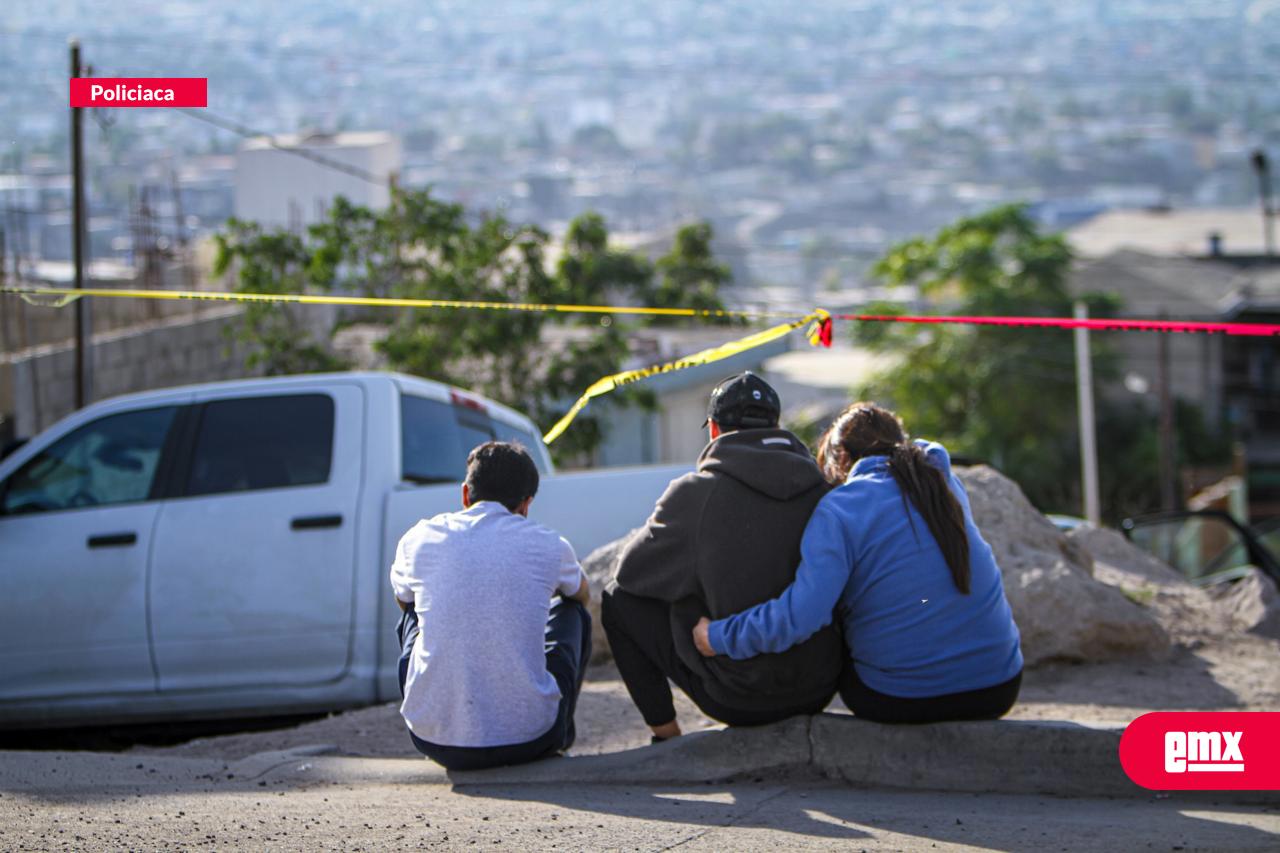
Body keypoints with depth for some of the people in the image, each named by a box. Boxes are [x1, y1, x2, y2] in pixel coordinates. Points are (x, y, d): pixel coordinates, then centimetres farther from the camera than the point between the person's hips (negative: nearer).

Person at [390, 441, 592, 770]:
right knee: (572, 612, 26)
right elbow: (582, 593, 27)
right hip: (528, 740, -1)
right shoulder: (547, 545, 1)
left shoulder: (420, 538, 3)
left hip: (434, 740, 1)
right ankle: (559, 737, 39)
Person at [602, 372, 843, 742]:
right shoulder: (821, 489, 0)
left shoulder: (694, 493, -10)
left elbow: (630, 571, 4)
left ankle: (667, 737, 15)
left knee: (618, 601, 13)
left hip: (738, 699, -4)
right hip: (819, 691, 4)